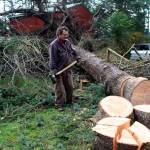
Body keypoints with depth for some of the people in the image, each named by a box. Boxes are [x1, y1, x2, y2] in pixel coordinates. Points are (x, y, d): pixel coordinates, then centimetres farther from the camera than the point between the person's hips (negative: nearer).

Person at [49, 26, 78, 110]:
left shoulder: (67, 42, 4)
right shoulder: (54, 45, -19)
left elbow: (72, 51, 23)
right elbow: (52, 59, -21)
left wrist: (76, 57, 9)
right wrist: (54, 71, -24)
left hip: (67, 69, 7)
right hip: (59, 70, -7)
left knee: (70, 86, 17)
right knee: (60, 88, 0)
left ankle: (69, 101, 36)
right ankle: (59, 104, 14)